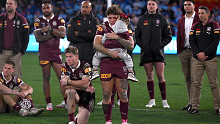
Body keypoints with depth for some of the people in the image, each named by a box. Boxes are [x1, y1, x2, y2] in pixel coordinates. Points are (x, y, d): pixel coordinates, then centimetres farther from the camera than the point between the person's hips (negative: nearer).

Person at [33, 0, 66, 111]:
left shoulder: (59, 20, 6)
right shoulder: (38, 21, 6)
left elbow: (63, 34, -9)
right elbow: (38, 38, -7)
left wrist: (49, 29, -13)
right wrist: (54, 34, -10)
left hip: (56, 52, 0)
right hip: (44, 53, 0)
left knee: (61, 77, -5)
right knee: (46, 77, 1)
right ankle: (48, 103, 6)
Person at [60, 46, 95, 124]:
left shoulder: (85, 66, -13)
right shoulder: (64, 67, -5)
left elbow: (85, 83, -25)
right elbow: (66, 86, -16)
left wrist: (68, 82, -23)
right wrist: (83, 88, -21)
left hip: (86, 95, -2)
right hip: (75, 95, 2)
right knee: (70, 91, -36)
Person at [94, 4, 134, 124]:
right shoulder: (102, 28, 10)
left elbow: (131, 46, -4)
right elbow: (96, 44, -2)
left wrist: (117, 37, -11)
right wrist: (109, 52, -13)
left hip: (121, 62, 0)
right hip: (106, 63, 0)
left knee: (123, 94, -5)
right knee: (106, 94, -2)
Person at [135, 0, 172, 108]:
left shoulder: (162, 20, 5)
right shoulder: (142, 20, 10)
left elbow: (168, 36, 7)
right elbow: (137, 35, 14)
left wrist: (161, 45, -7)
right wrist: (142, 45, -2)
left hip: (158, 52, -2)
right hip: (146, 52, 2)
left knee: (160, 76, -5)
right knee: (149, 76, 3)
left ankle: (164, 100, 2)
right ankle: (152, 100, 9)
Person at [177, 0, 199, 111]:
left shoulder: (199, 19, -1)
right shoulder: (181, 20, 16)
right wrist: (179, 50, 11)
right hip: (183, 52, 6)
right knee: (187, 78, 8)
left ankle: (193, 103, -9)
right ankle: (190, 101, 12)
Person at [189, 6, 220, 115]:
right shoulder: (195, 27, 12)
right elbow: (192, 42, 5)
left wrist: (205, 53, -12)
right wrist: (198, 54, -9)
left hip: (211, 59, -2)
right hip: (197, 60, 2)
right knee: (196, 84, 0)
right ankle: (195, 107, 4)